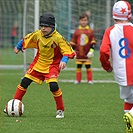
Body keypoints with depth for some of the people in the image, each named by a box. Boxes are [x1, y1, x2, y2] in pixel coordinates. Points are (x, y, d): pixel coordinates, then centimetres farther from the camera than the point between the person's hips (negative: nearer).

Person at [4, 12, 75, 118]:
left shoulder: (58, 38, -22)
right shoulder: (37, 34, -8)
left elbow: (68, 51, -19)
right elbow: (26, 39, 13)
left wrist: (64, 60, -36)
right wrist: (18, 47, 26)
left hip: (52, 65, -5)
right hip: (38, 63, 5)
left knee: (53, 85, -22)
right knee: (25, 82, 0)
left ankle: (60, 110, -4)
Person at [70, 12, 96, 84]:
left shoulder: (90, 31, -1)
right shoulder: (77, 31, 2)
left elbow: (92, 42, 1)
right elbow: (73, 42, 8)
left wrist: (91, 50, -8)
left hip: (87, 54, -2)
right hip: (79, 53, 2)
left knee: (88, 66, 2)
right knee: (78, 66, 6)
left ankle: (90, 79, 10)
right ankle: (78, 79, 14)